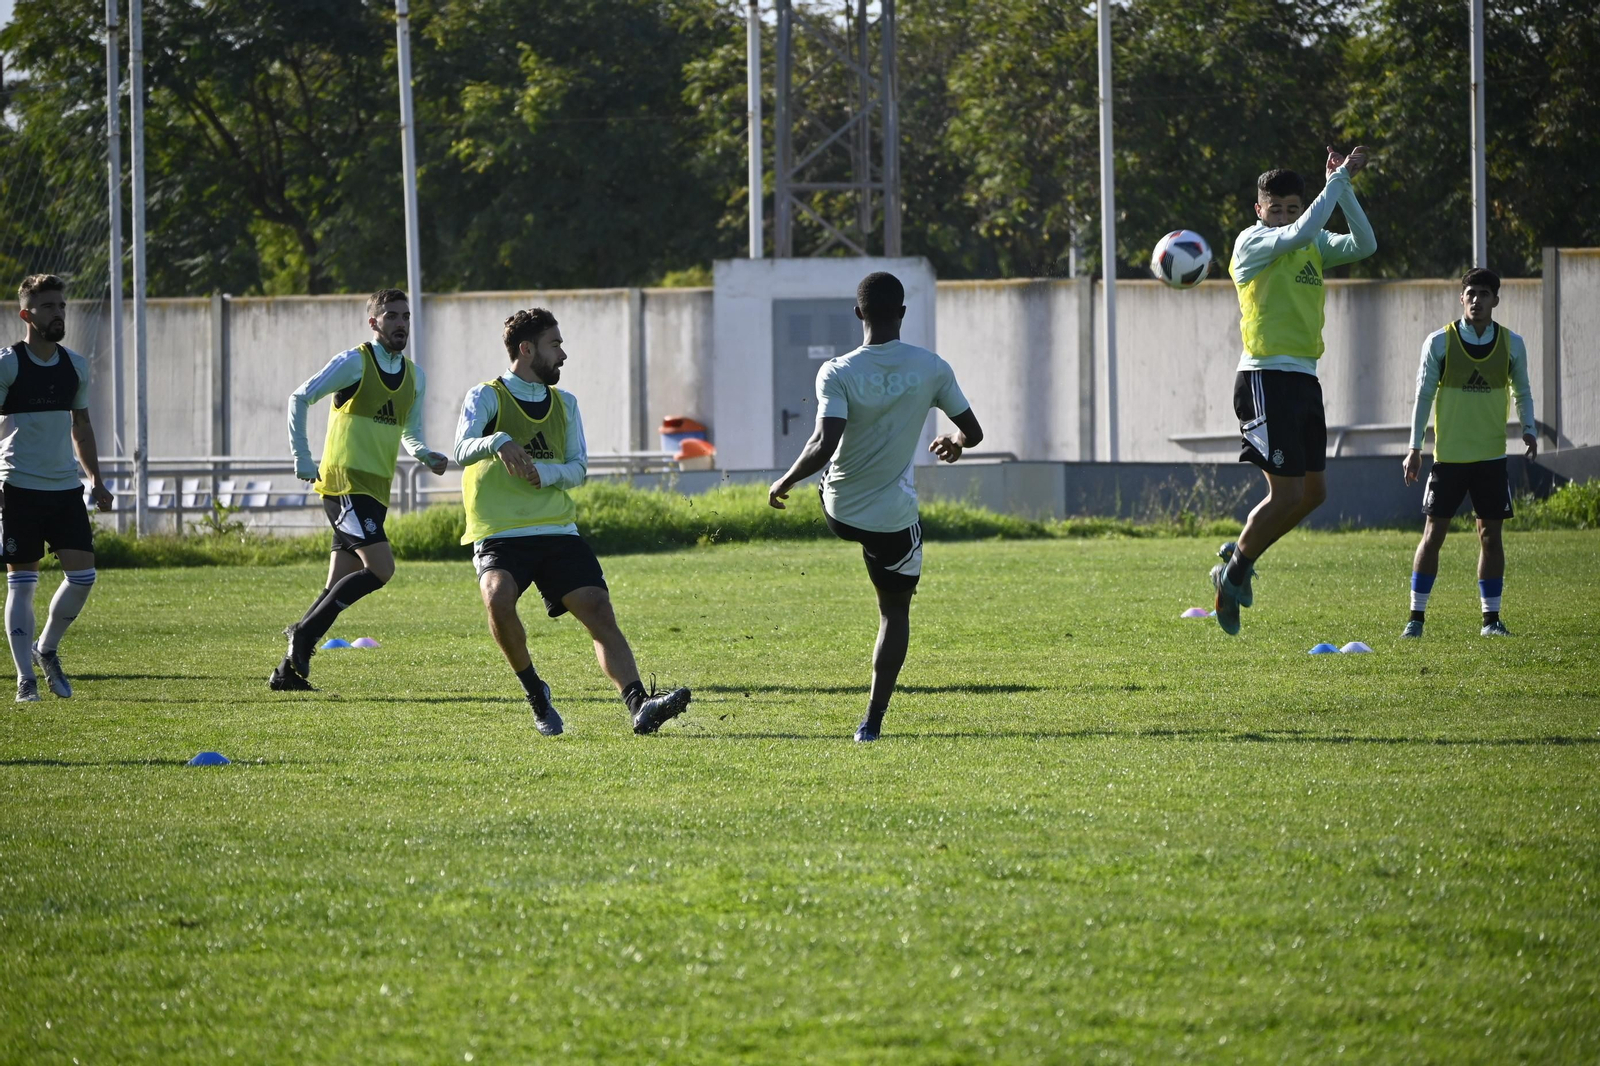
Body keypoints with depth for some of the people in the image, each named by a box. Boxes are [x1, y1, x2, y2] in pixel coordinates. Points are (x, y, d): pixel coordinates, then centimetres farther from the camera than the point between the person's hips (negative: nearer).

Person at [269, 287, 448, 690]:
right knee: (380, 568, -20)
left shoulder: (414, 377, 14)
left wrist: (426, 455, 2)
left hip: (376, 490, 7)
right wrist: (303, 460, -8)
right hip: (345, 483, -7)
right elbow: (300, 399, -4)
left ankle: (290, 669, 11)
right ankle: (304, 632, -9)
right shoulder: (354, 363, -7)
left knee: (339, 587, 5)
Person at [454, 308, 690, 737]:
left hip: (557, 531, 5)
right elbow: (463, 451, -17)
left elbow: (578, 468, 12)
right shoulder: (486, 398, 0)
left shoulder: (564, 403, 16)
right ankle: (535, 693, -9)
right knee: (498, 598, -30)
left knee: (598, 608, -12)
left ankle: (638, 705, -19)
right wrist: (498, 442, -38)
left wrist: (544, 472, -10)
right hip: (500, 535, -5)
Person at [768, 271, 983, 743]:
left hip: (839, 510, 0)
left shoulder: (837, 374, -16)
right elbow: (973, 432, 2)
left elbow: (824, 445, -27)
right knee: (895, 611, 14)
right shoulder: (931, 368, -8)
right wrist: (953, 442, 26)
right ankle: (873, 720, 7)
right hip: (894, 516, 0)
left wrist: (785, 482, -10)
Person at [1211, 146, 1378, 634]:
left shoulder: (1314, 245, 14)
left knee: (1313, 491, 9)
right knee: (1287, 492, -11)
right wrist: (1338, 181, -19)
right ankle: (1234, 573, 6)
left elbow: (1364, 245, 1)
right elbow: (1299, 233, -25)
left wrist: (1345, 187, -7)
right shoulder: (1252, 242, -7)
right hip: (1267, 378, -8)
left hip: (1304, 379, 8)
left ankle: (1239, 557, 24)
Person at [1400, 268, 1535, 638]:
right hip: (1448, 455, -2)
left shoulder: (1511, 344, 1)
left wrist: (1528, 429, -4)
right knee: (1434, 532, -2)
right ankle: (1416, 617, 4)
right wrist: (1415, 447, -3)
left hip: (1491, 455, 2)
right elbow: (1424, 395, 1)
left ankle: (1491, 618, 11)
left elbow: (1522, 392, 13)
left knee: (1490, 533, 3)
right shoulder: (1439, 342, -4)